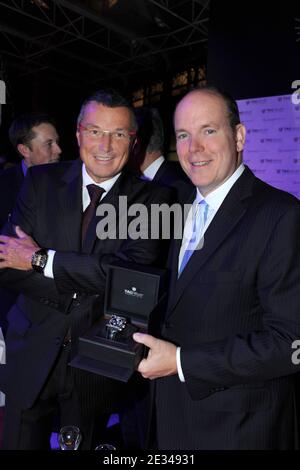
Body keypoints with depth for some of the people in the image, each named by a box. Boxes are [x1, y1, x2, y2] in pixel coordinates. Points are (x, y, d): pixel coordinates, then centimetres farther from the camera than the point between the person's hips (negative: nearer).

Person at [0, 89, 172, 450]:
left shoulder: (152, 199, -9)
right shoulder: (42, 181, -2)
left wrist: (42, 260, -19)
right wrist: (88, 283, -20)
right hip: (31, 355, 2)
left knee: (82, 443, 21)